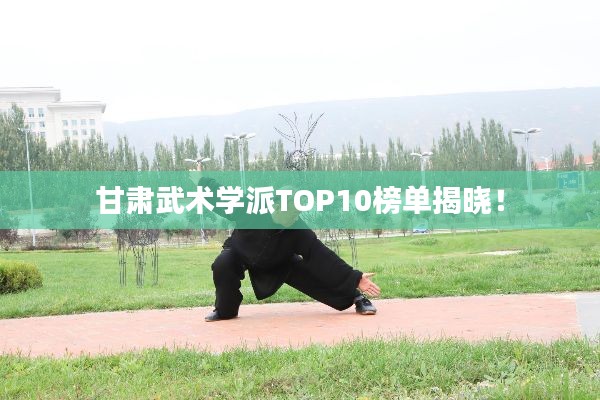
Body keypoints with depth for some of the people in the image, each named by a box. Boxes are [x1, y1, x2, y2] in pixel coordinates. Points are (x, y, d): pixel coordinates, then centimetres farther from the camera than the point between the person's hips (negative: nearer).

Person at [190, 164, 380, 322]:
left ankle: (356, 298, 3)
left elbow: (324, 258, -32)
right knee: (222, 265, -32)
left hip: (279, 262, 0)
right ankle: (225, 310, -6)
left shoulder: (299, 231, -33)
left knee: (315, 276, -15)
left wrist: (356, 280, -36)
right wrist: (202, 180, -40)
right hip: (240, 253, 0)